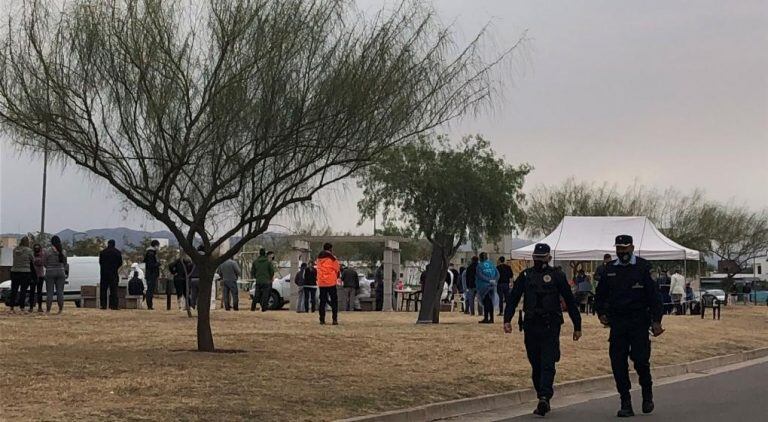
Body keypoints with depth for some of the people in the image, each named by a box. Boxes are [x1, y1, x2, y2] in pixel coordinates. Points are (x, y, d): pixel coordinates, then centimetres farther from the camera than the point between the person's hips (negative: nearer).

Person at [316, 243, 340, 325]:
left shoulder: (319, 258, 8)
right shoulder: (332, 258, -6)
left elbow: (318, 269, 13)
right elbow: (337, 269, 1)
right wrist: (336, 278, 18)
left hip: (321, 283, 4)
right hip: (331, 282, -4)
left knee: (322, 301, 8)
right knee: (334, 300, 3)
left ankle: (322, 320, 2)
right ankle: (335, 319, -5)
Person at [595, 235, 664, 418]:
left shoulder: (643, 267, -1)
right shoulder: (610, 269, 9)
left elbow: (654, 295, -2)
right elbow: (600, 294, 20)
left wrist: (656, 320, -7)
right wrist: (601, 313, 8)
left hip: (639, 322, -3)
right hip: (617, 323, 3)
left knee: (641, 360, -7)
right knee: (618, 363, -2)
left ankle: (647, 395, 20)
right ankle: (626, 404, 6)